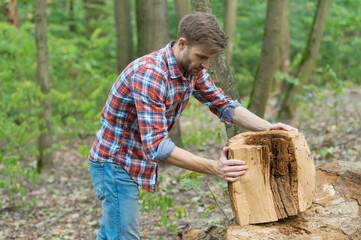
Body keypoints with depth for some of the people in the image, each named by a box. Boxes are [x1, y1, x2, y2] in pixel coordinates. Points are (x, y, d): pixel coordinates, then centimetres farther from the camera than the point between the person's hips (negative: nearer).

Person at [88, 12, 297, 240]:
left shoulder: (193, 69, -4)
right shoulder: (149, 73, -31)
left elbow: (223, 104, 4)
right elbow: (157, 146, -36)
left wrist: (268, 127, -11)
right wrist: (214, 168, -42)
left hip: (136, 161, 9)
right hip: (114, 162, -9)